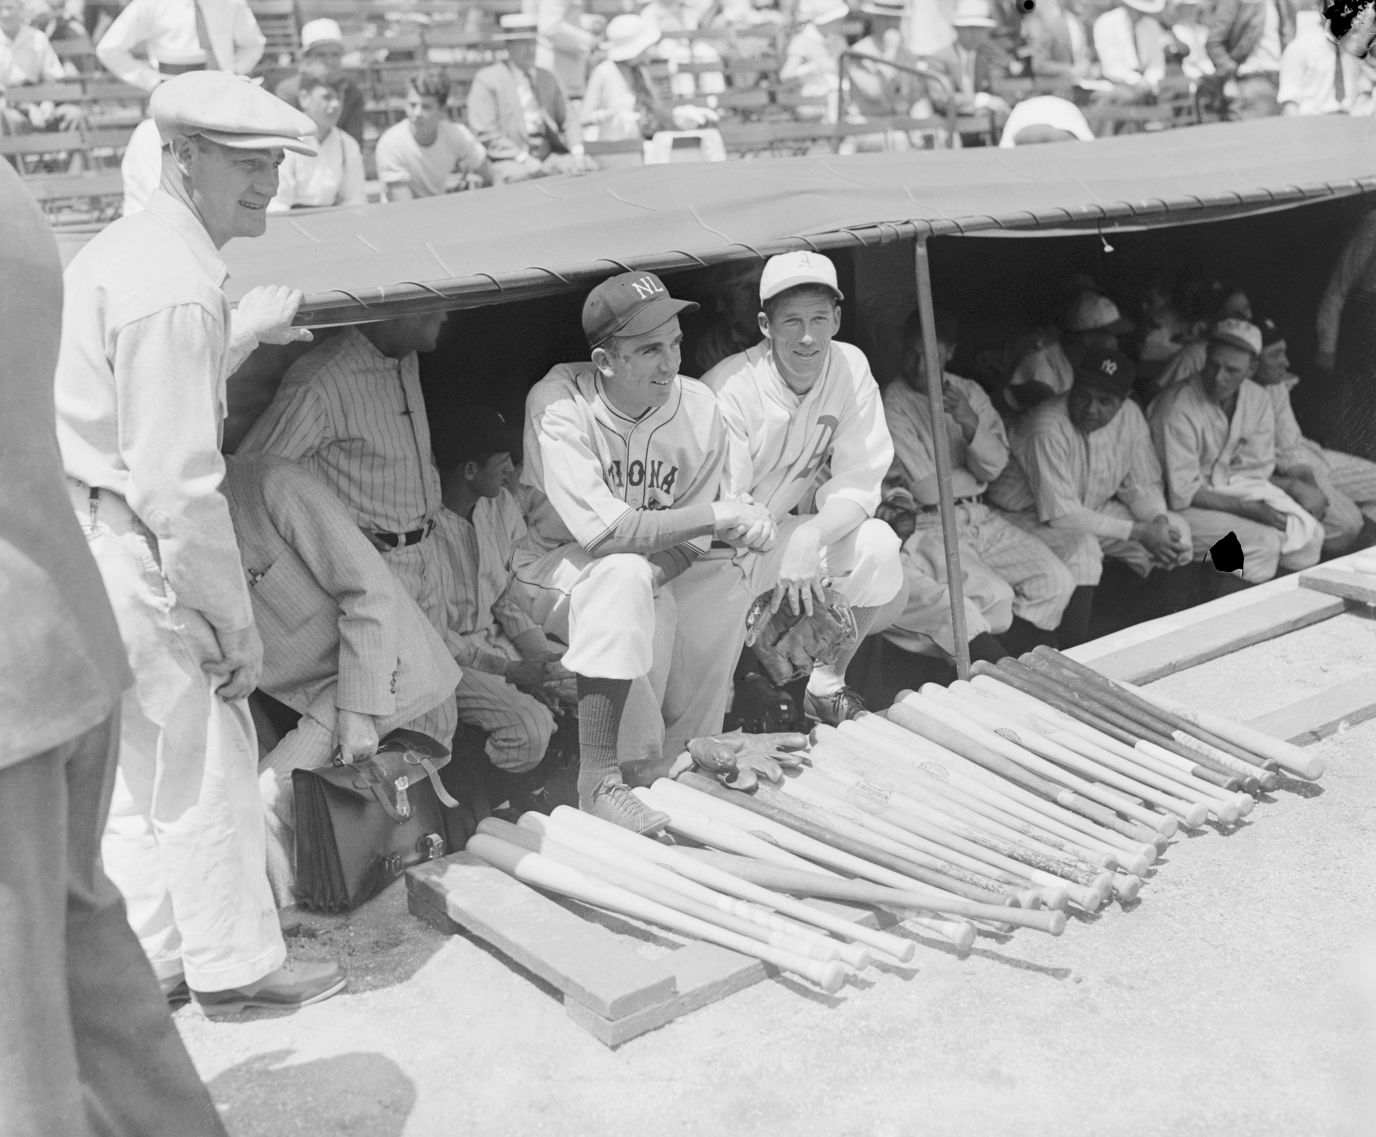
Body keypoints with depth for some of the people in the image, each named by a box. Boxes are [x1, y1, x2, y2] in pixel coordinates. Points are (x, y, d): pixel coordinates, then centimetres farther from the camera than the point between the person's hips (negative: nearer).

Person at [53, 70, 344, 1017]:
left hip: (80, 540, 10)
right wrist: (235, 622, -15)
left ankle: (155, 954, 36)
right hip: (137, 556, -10)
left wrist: (245, 332, 26)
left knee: (140, 761, 21)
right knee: (204, 764, 6)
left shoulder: (128, 248, 10)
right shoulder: (175, 288, -22)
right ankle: (237, 964, 23)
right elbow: (176, 485, -23)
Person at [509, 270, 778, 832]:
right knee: (623, 575, -35)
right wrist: (719, 516, -33)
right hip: (552, 567, -6)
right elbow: (601, 529, -34)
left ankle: (682, 765, 7)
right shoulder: (559, 403, -25)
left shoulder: (699, 409, -11)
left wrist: (642, 585, -28)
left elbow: (688, 543, -8)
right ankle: (599, 785, -32)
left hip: (650, 577, 6)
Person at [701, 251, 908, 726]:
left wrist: (810, 537, -32)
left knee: (876, 544, -18)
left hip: (786, 528, 5)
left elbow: (859, 484, -12)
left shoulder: (850, 368, -11)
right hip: (715, 547, -4)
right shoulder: (730, 390, -24)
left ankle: (827, 686, 4)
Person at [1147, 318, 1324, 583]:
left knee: (1310, 534, -6)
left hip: (1236, 489, 7)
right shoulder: (1178, 409, -24)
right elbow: (1183, 494, -22)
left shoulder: (1258, 400, -3)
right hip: (1185, 507, -7)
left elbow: (1258, 469, 4)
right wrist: (1248, 509, -24)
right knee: (1263, 543, -25)